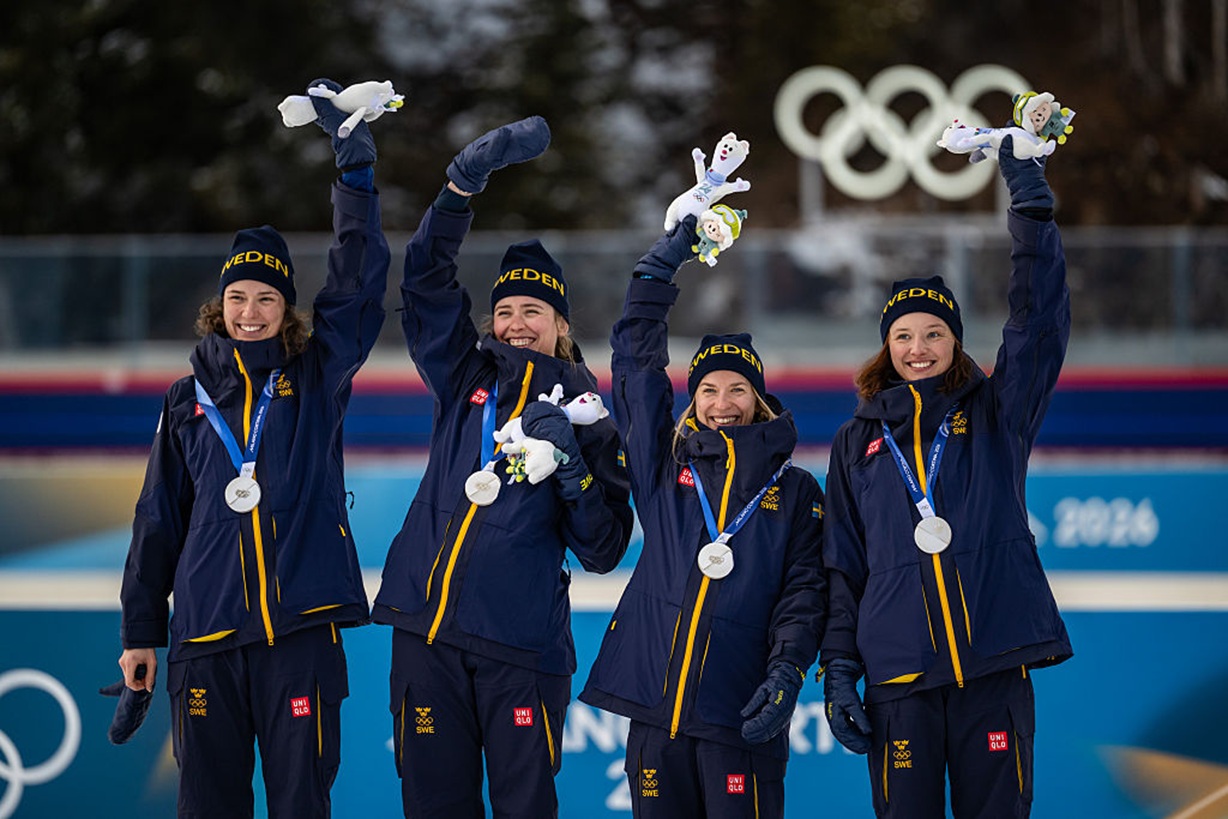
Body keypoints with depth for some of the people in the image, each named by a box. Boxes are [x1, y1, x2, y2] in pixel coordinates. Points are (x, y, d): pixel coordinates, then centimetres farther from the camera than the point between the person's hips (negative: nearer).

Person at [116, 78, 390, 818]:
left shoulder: (317, 380, 7)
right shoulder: (189, 399, 13)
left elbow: (360, 283, -3)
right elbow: (159, 520, 15)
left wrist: (356, 168, -13)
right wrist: (140, 631, 13)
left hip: (300, 625, -2)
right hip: (206, 632, 2)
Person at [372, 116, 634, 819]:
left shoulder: (586, 418, 8)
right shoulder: (465, 380, 14)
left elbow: (603, 551, 1)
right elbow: (428, 277, 4)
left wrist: (572, 465, -14)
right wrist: (466, 181, -8)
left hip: (521, 643, -2)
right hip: (427, 630, 3)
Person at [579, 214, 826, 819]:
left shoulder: (794, 490, 11)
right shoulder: (665, 468, 14)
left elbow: (803, 588, 3)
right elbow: (636, 363, 11)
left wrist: (788, 669, -12)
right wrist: (659, 267, 8)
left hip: (739, 711, -2)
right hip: (655, 702, 2)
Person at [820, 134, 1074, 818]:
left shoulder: (995, 415, 10)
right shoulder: (858, 442, 14)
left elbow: (1042, 320, -4)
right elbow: (842, 566, 13)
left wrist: (1031, 206, -14)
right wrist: (839, 671, 4)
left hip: (995, 664, -1)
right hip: (899, 672, 1)